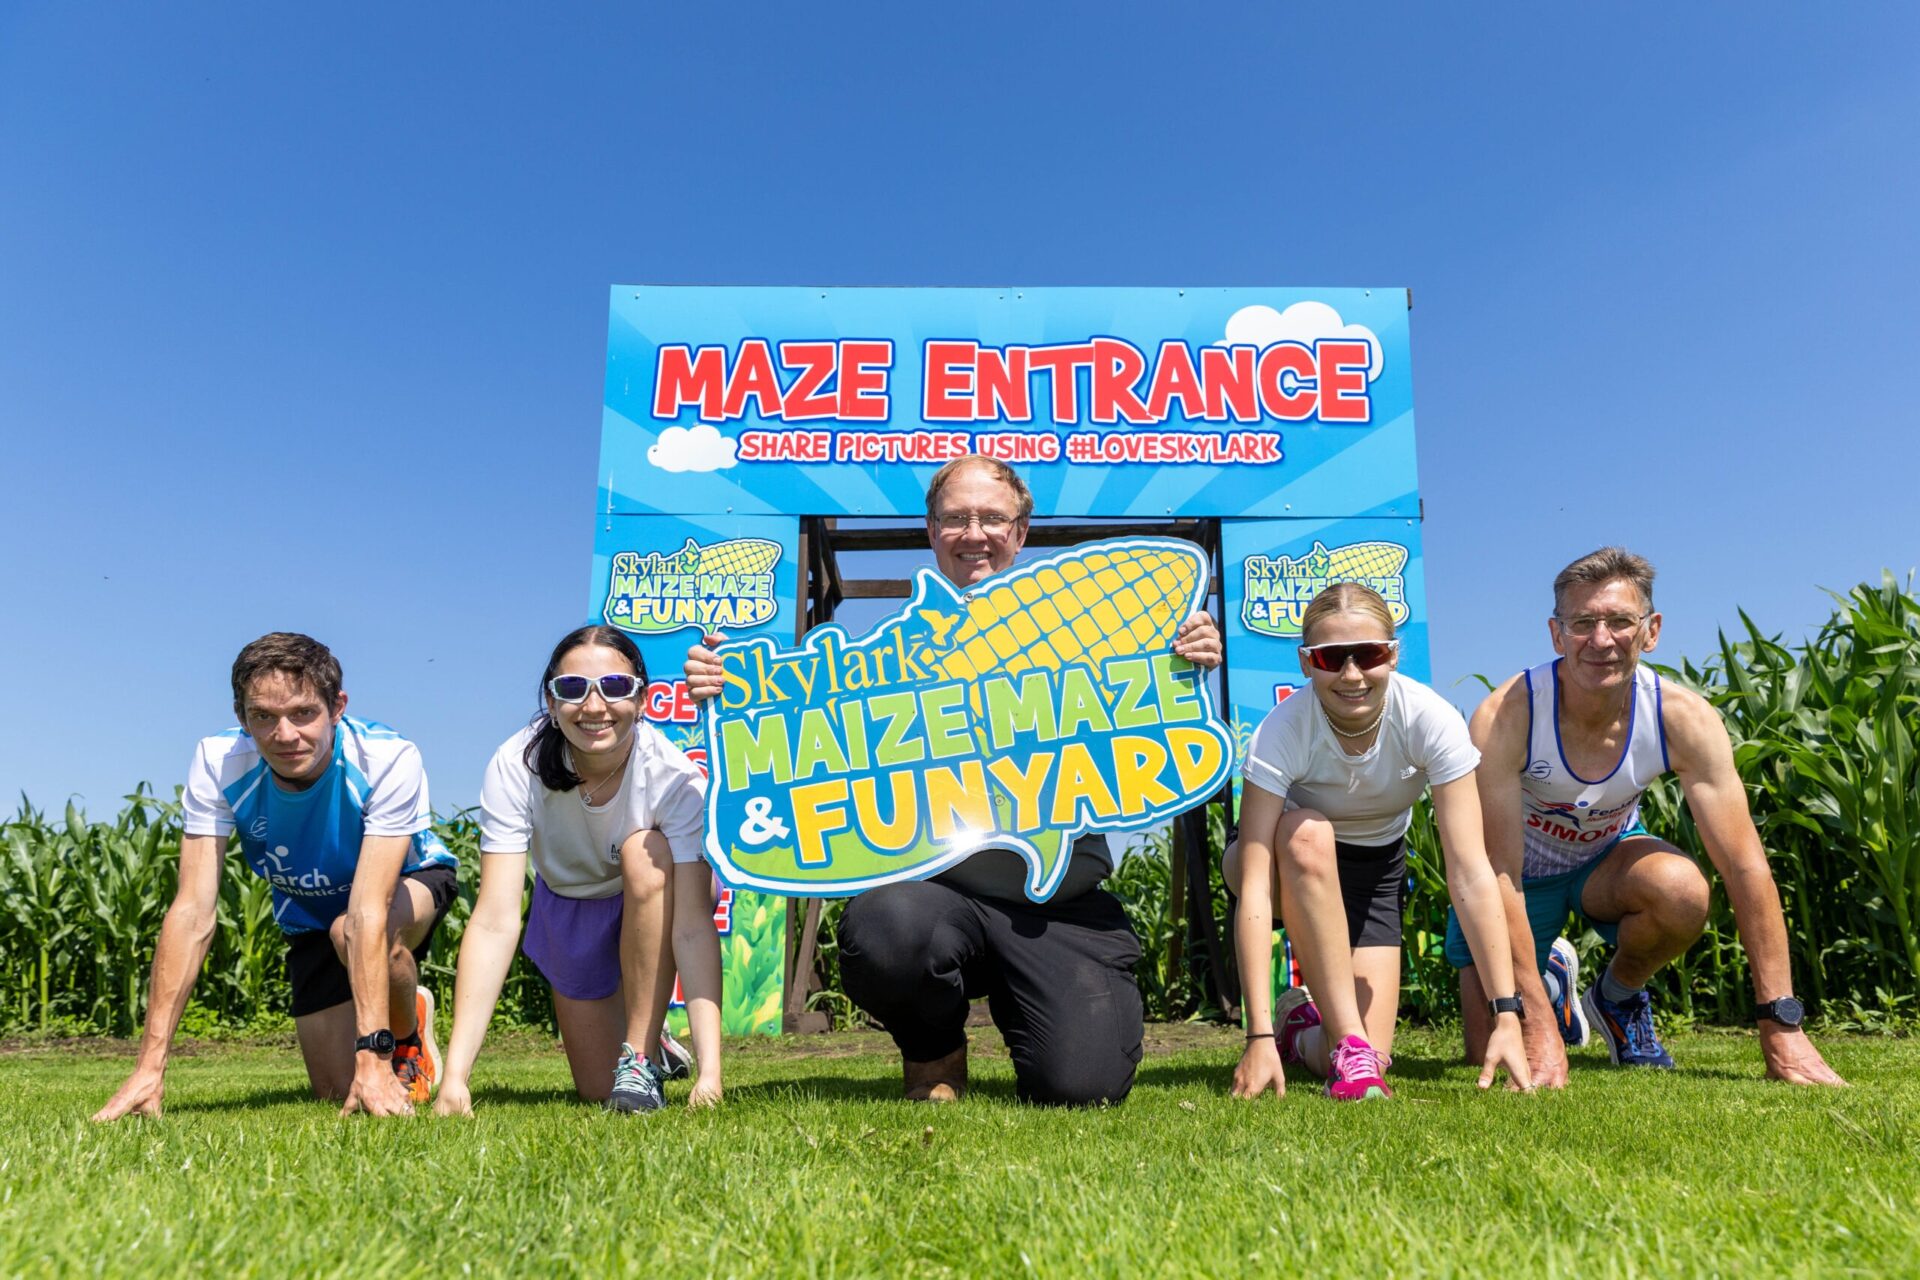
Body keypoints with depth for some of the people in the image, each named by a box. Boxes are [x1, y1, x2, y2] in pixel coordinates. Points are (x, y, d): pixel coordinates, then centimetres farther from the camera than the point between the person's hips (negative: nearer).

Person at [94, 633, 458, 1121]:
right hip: (310, 913, 3)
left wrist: (373, 1055, -47)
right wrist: (150, 1064, -35)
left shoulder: (389, 759, -36)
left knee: (351, 932, -37)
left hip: (408, 881, -3)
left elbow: (370, 911, -41)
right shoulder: (218, 764, -28)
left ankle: (409, 1042, -5)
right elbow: (193, 913, -30)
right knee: (338, 1092, -3)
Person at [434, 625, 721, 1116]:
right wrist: (455, 1075, -42)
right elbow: (495, 921, -35)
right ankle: (653, 1044, 35)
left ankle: (640, 1058, -22)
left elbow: (693, 926, -38)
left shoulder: (672, 774, -34)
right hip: (567, 906, 2)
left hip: (659, 900, -1)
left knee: (643, 852, -35)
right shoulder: (516, 767, -30)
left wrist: (710, 1070, -47)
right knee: (598, 1091, -1)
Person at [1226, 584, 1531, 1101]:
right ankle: (1350, 1043, -27)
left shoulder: (1431, 721, -28)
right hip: (1292, 864, -1)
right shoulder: (1281, 732, -31)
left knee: (1372, 1058, -13)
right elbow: (1255, 886, -35)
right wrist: (1258, 1038, -40)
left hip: (1377, 867, 2)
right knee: (1307, 832, -38)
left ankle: (1303, 1027, 23)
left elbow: (1471, 874, -29)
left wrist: (1508, 1016, -35)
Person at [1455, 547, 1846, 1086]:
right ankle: (1552, 980, 24)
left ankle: (1617, 996, 0)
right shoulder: (1504, 717, -33)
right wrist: (1540, 1031, -35)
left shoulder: (1684, 718, -25)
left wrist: (1781, 1027, -26)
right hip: (1522, 868, -2)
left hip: (1607, 854, 2)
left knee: (1682, 889, -33)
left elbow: (1746, 867, -23)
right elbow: (1500, 876, -32)